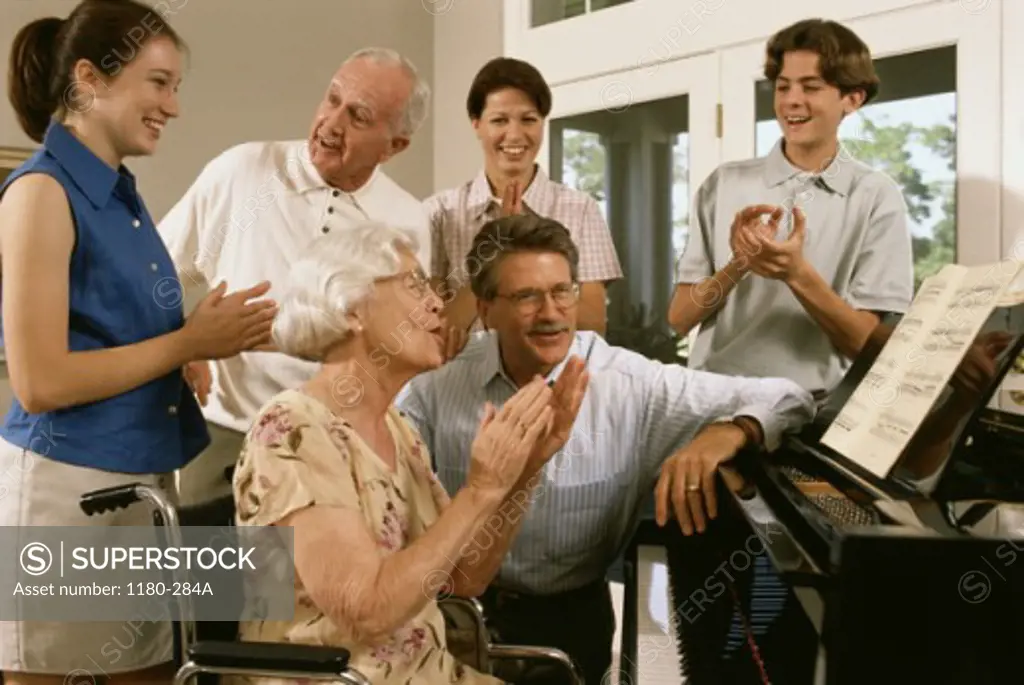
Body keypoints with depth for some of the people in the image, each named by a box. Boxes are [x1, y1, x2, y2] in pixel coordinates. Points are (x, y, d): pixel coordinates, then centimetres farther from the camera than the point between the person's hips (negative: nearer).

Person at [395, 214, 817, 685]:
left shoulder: (632, 385, -11)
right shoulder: (440, 381, -4)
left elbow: (786, 398, -11)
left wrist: (727, 433, -31)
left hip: (571, 613, -1)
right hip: (461, 603, 1)